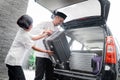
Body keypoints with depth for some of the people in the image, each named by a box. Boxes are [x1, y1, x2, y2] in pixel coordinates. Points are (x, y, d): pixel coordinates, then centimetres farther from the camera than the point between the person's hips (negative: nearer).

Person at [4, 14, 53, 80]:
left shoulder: (22, 31, 10)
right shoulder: (24, 35, -16)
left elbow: (34, 38, 21)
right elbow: (34, 48, -10)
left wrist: (45, 34, 23)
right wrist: (46, 51, -3)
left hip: (11, 60, 10)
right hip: (14, 61, -10)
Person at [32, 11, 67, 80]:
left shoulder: (57, 30, 19)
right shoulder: (46, 24, 2)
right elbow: (35, 29, -11)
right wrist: (45, 30, -27)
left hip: (50, 56, 6)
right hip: (41, 54, -6)